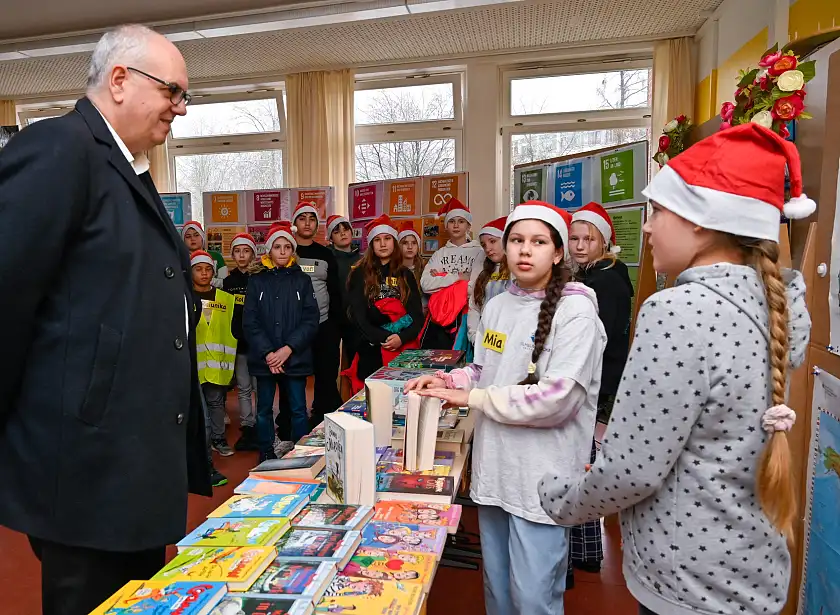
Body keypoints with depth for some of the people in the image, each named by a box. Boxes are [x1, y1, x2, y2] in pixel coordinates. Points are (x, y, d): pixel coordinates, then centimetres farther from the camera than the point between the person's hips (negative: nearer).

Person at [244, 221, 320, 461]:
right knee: (264, 410, 9)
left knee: (298, 410, 5)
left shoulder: (302, 280, 5)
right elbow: (250, 322, -1)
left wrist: (288, 349, -13)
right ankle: (266, 456, 23)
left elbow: (310, 320, -2)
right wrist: (268, 353, -12)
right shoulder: (256, 281, 6)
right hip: (263, 358, 1)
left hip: (296, 357, -1)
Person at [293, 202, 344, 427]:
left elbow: (335, 292, 10)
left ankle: (323, 422, 19)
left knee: (327, 376, 5)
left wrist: (337, 323, 3)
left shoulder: (326, 254, 9)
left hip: (323, 325, 2)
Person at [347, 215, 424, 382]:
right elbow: (358, 316, -3)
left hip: (405, 348, 2)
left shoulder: (405, 275, 12)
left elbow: (417, 315, 6)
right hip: (372, 351, -2)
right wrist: (385, 339, -15)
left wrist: (401, 338, -13)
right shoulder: (360, 274, 4)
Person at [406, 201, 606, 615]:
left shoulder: (575, 311, -13)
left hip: (542, 476, -6)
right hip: (493, 468, 6)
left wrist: (472, 398, -16)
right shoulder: (496, 306, 7)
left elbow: (557, 398, -21)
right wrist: (447, 381, -2)